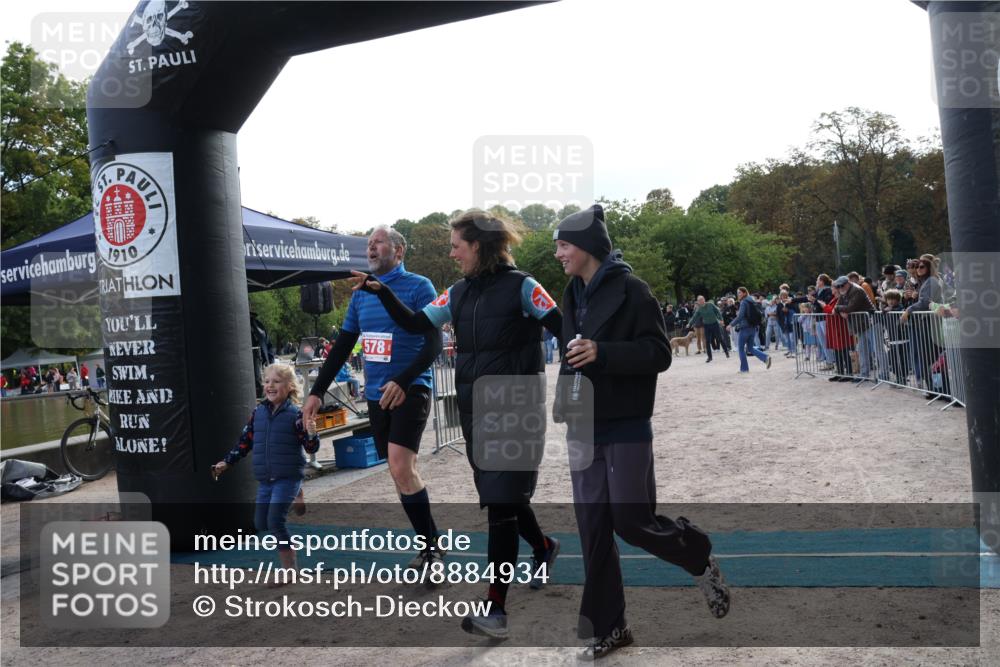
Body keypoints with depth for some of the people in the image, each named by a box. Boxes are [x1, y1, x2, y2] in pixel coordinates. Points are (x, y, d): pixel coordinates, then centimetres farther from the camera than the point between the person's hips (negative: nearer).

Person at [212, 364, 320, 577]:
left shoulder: (295, 414, -9)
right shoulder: (258, 412, 5)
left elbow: (311, 448, -8)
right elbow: (245, 441, 16)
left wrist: (311, 434, -28)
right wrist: (227, 462, 14)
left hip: (288, 477, -6)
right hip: (265, 479, 6)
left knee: (275, 520, -14)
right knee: (260, 523, 9)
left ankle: (289, 571, -2)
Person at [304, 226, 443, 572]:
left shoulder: (419, 287, -6)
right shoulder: (361, 294, 13)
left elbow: (433, 344, -13)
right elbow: (341, 346, 16)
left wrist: (402, 382, -26)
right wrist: (317, 392, 11)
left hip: (409, 390, -6)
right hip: (376, 394, 6)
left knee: (401, 468, -18)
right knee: (402, 472, 9)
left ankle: (429, 545, -3)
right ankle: (430, 542, 22)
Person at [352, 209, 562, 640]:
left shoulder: (520, 286, -10)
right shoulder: (458, 293, 7)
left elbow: (563, 330, -13)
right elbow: (415, 323, 9)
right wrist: (381, 291, -1)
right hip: (473, 411, 7)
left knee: (501, 504, -9)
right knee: (502, 496, 18)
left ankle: (495, 609, -5)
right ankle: (543, 547, 46)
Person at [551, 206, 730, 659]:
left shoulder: (629, 290, -10)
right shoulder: (574, 294, 11)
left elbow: (659, 354, -14)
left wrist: (603, 352, -25)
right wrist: (563, 395, 8)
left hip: (626, 429, -6)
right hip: (584, 430, 6)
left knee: (631, 521, -5)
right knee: (593, 529, 7)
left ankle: (698, 555, 27)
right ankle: (607, 627, 20)